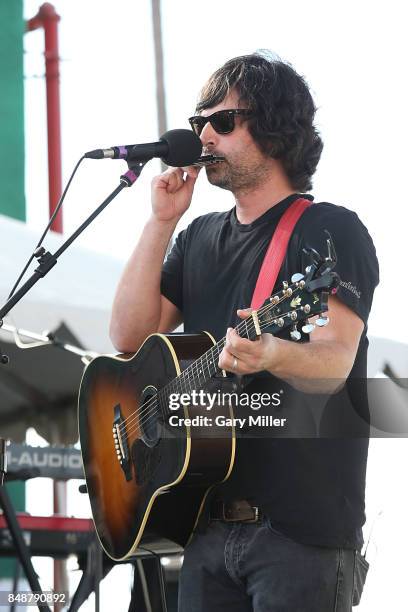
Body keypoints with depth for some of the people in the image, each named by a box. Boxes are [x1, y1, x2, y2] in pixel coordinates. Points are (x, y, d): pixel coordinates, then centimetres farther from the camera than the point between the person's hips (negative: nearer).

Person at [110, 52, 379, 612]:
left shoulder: (331, 230, -5)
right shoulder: (200, 237, 16)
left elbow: (334, 364, -18)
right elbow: (130, 336, 7)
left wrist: (272, 355, -41)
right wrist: (162, 221, 3)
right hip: (208, 519, 6)